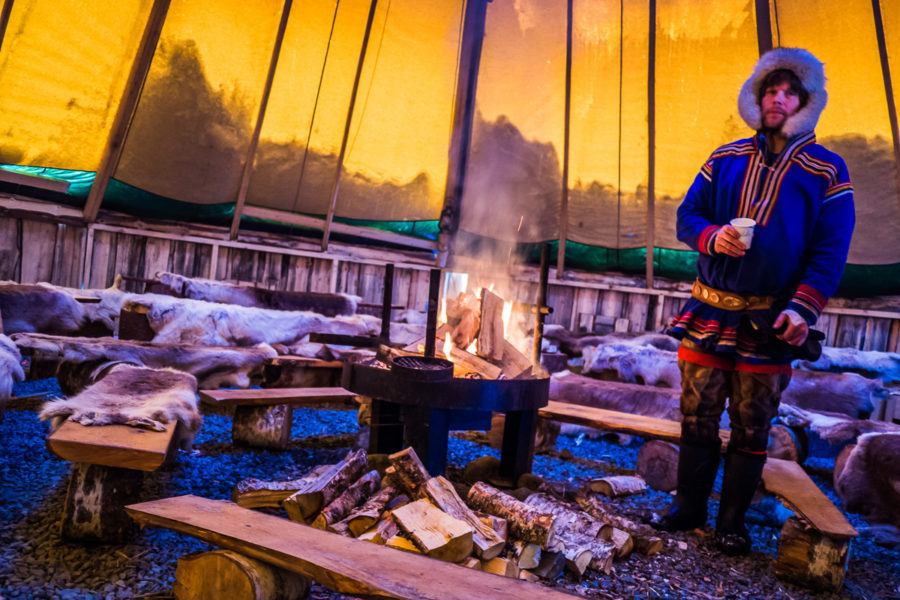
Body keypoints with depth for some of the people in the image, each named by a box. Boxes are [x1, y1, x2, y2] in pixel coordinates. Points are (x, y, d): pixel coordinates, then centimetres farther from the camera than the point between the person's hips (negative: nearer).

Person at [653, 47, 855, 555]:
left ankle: (734, 520, 20)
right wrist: (713, 237, -14)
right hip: (709, 311, 2)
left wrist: (803, 308, -16)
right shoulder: (725, 160, 10)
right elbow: (687, 214, 9)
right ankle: (689, 506, 21)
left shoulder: (827, 171, 3)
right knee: (697, 414, 6)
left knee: (752, 425, 6)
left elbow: (832, 250, -2)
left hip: (770, 320, -2)